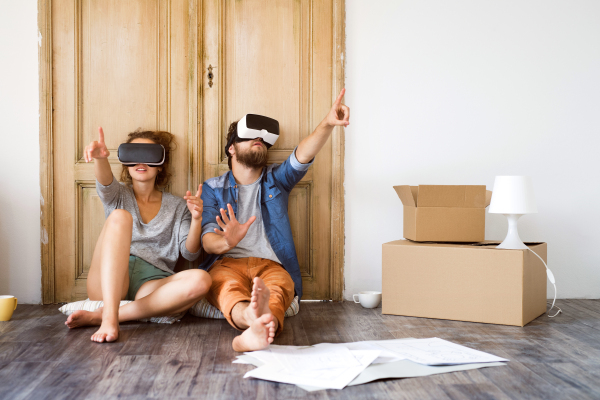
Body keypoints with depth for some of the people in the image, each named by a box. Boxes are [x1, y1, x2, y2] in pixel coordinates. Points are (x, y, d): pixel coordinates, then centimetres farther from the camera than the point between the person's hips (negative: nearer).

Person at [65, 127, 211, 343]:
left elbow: (189, 253, 8)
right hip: (110, 282, -1)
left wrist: (196, 220, -11)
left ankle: (98, 316, -31)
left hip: (151, 285, 1)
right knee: (120, 216, -26)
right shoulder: (119, 195, 17)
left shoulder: (177, 206, 19)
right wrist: (100, 158, -32)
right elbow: (105, 184, -9)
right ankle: (109, 317, -41)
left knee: (200, 280, -31)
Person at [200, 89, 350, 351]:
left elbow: (303, 156, 2)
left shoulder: (276, 180, 24)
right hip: (227, 262, -1)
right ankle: (252, 317, -71)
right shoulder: (212, 188, 18)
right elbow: (207, 239, 3)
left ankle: (256, 331, -68)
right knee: (228, 285, -38)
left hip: (270, 265, 1)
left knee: (278, 285, -36)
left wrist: (327, 124, -19)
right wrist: (226, 242, -24)